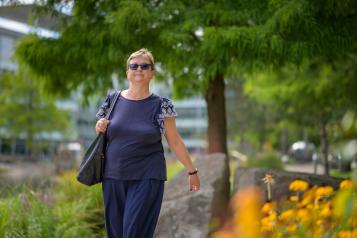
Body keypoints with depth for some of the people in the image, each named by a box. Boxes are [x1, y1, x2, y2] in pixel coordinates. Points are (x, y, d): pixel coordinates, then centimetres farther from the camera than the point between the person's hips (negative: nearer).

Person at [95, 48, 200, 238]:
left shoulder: (161, 105, -2)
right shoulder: (113, 99, 5)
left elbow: (175, 142, 3)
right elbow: (104, 134, 17)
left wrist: (192, 171, 4)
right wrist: (99, 127, -5)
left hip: (147, 178, -3)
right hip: (113, 177, 3)